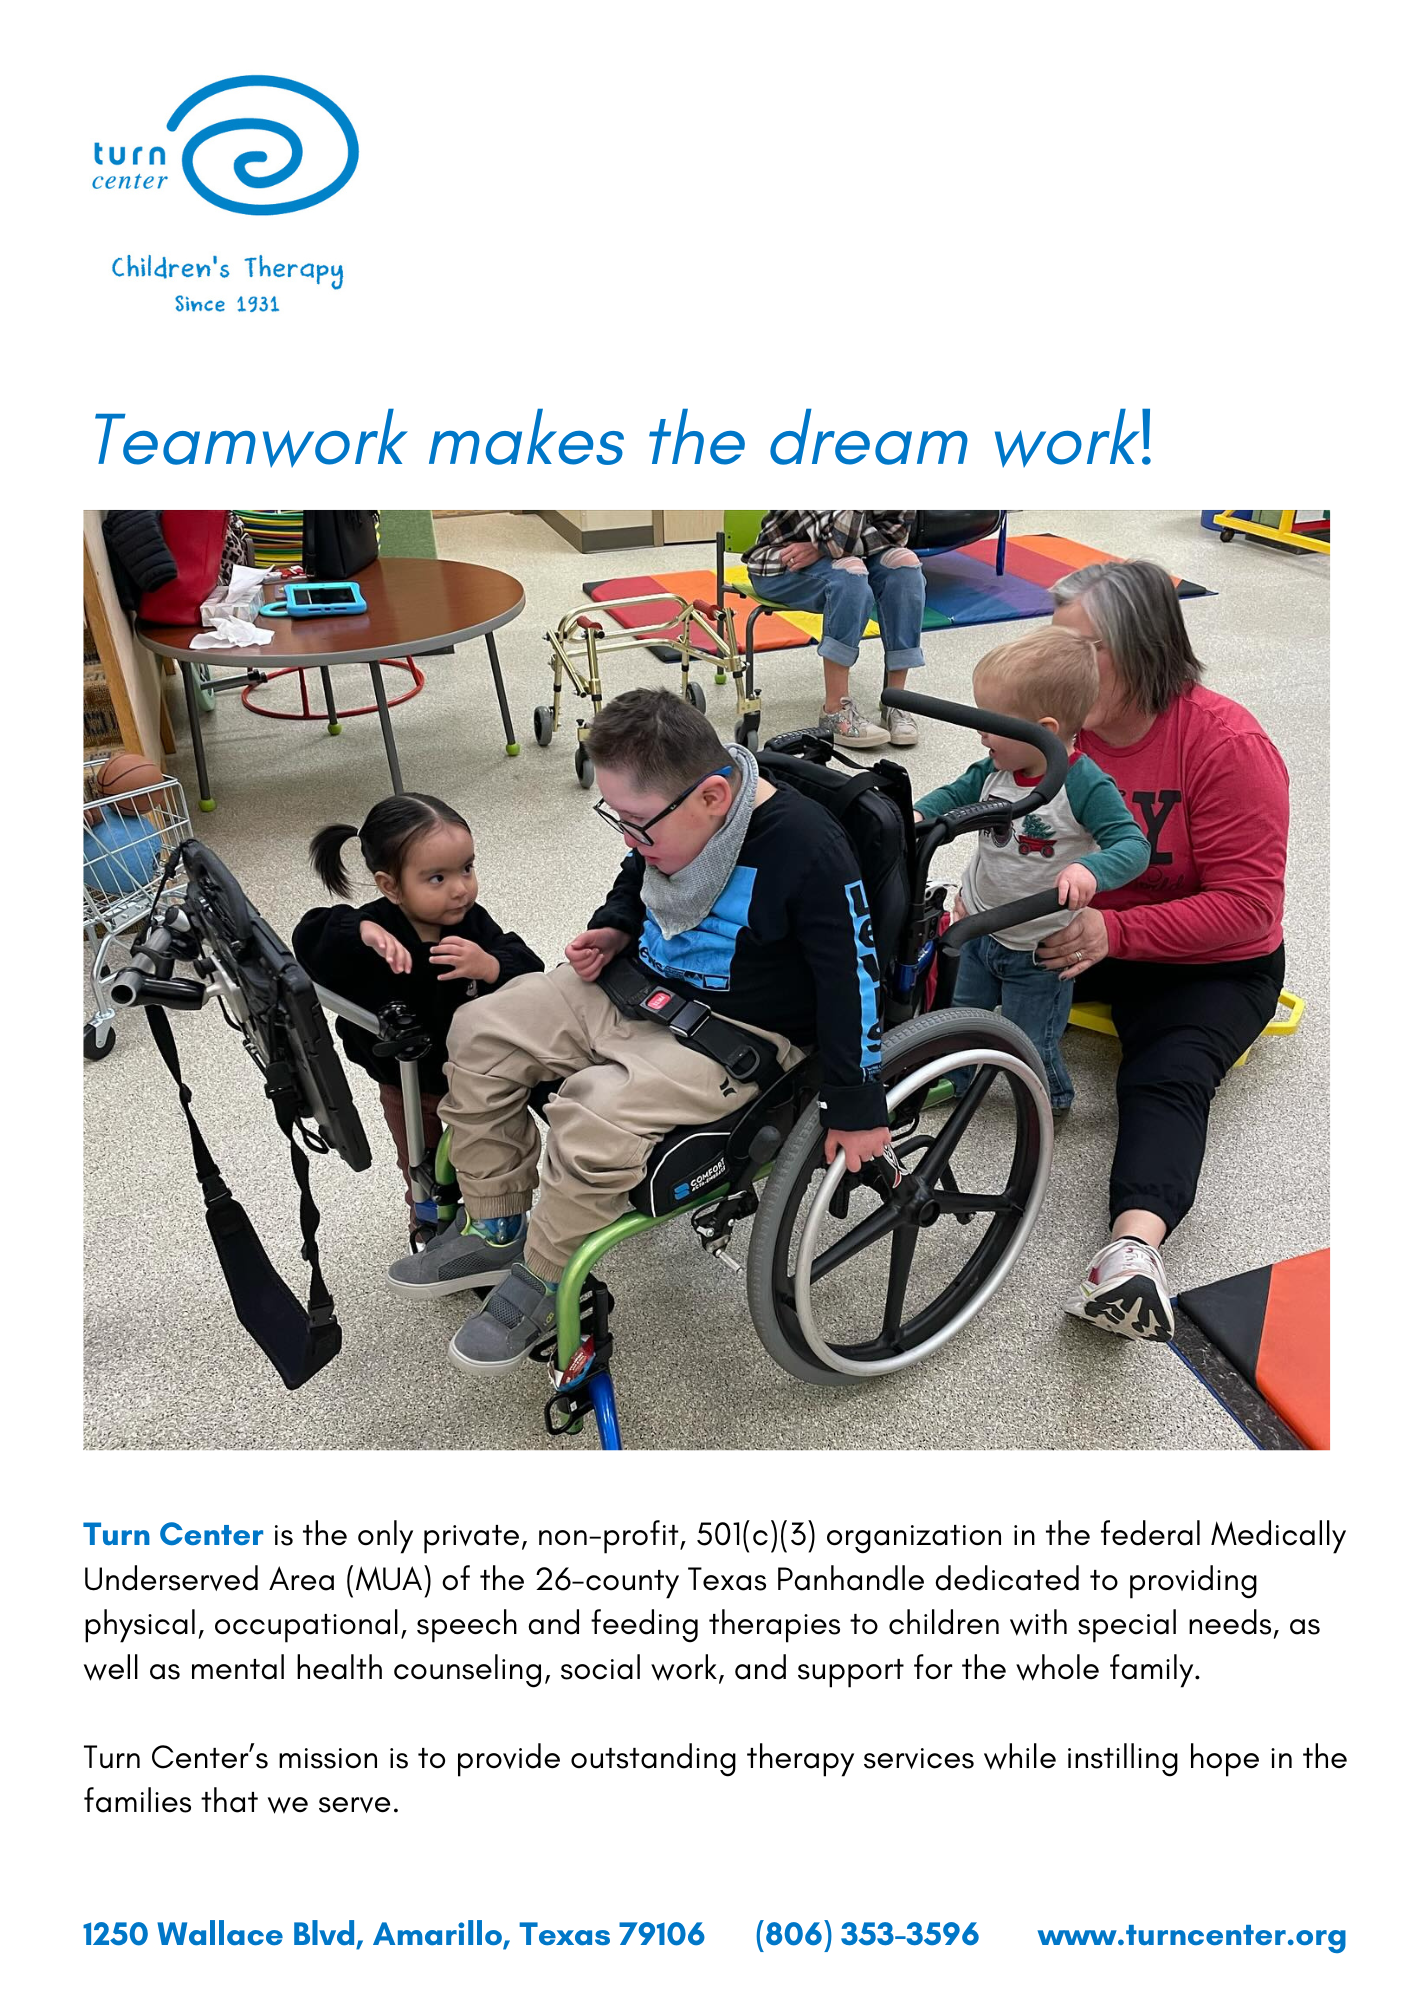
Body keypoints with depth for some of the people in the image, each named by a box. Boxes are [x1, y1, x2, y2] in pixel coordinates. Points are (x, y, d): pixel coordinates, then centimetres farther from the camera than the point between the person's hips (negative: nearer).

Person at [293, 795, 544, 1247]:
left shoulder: (473, 923, -22)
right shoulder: (377, 930, -28)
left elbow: (530, 970, -27)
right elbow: (308, 942, -39)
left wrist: (492, 968, -48)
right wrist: (361, 930, -56)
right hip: (406, 1086, 0)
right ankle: (428, 1218, 57)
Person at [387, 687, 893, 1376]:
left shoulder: (807, 852, -26)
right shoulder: (667, 820, -4)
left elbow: (852, 982, -18)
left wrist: (857, 1109, -13)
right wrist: (613, 929, -1)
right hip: (637, 983, 8)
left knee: (597, 1116, -30)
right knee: (481, 1031, -3)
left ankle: (543, 1279, -2)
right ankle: (495, 1227, 10)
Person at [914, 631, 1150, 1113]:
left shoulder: (1085, 785, -26)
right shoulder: (995, 769, -8)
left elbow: (1133, 845, -29)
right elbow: (956, 795, 5)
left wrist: (1090, 870, -50)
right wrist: (915, 816, -16)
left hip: (1039, 951, -6)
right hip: (980, 931, 6)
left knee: (1029, 1045, 11)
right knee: (962, 1017, 23)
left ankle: (1053, 1099, 41)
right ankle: (954, 1080, 50)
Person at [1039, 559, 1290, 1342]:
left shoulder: (1226, 743, -20)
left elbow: (1248, 905, -23)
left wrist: (1115, 933, -34)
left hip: (1211, 966, -6)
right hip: (1080, 937, 6)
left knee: (1167, 1080, -30)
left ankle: (1134, 1246, -47)